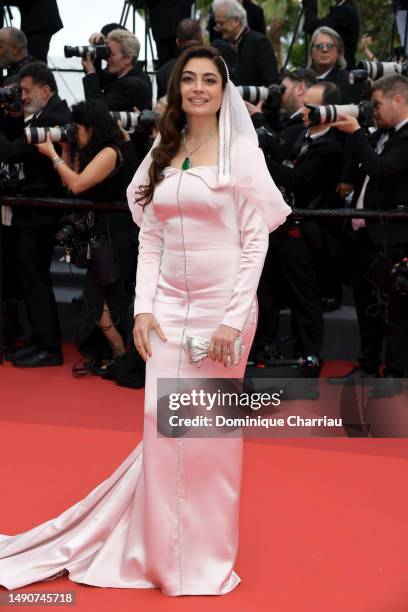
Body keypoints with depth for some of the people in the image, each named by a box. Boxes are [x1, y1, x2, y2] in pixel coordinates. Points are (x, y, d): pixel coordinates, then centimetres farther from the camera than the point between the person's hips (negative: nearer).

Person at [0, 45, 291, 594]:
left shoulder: (240, 150, -4)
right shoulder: (162, 153, 10)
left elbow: (256, 239, -8)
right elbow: (150, 238, 11)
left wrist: (234, 319, -14)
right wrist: (144, 307, 0)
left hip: (222, 304, -4)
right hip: (169, 305, 4)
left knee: (213, 432, 2)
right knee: (162, 425, 2)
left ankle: (206, 558, 19)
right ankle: (165, 554, 19)